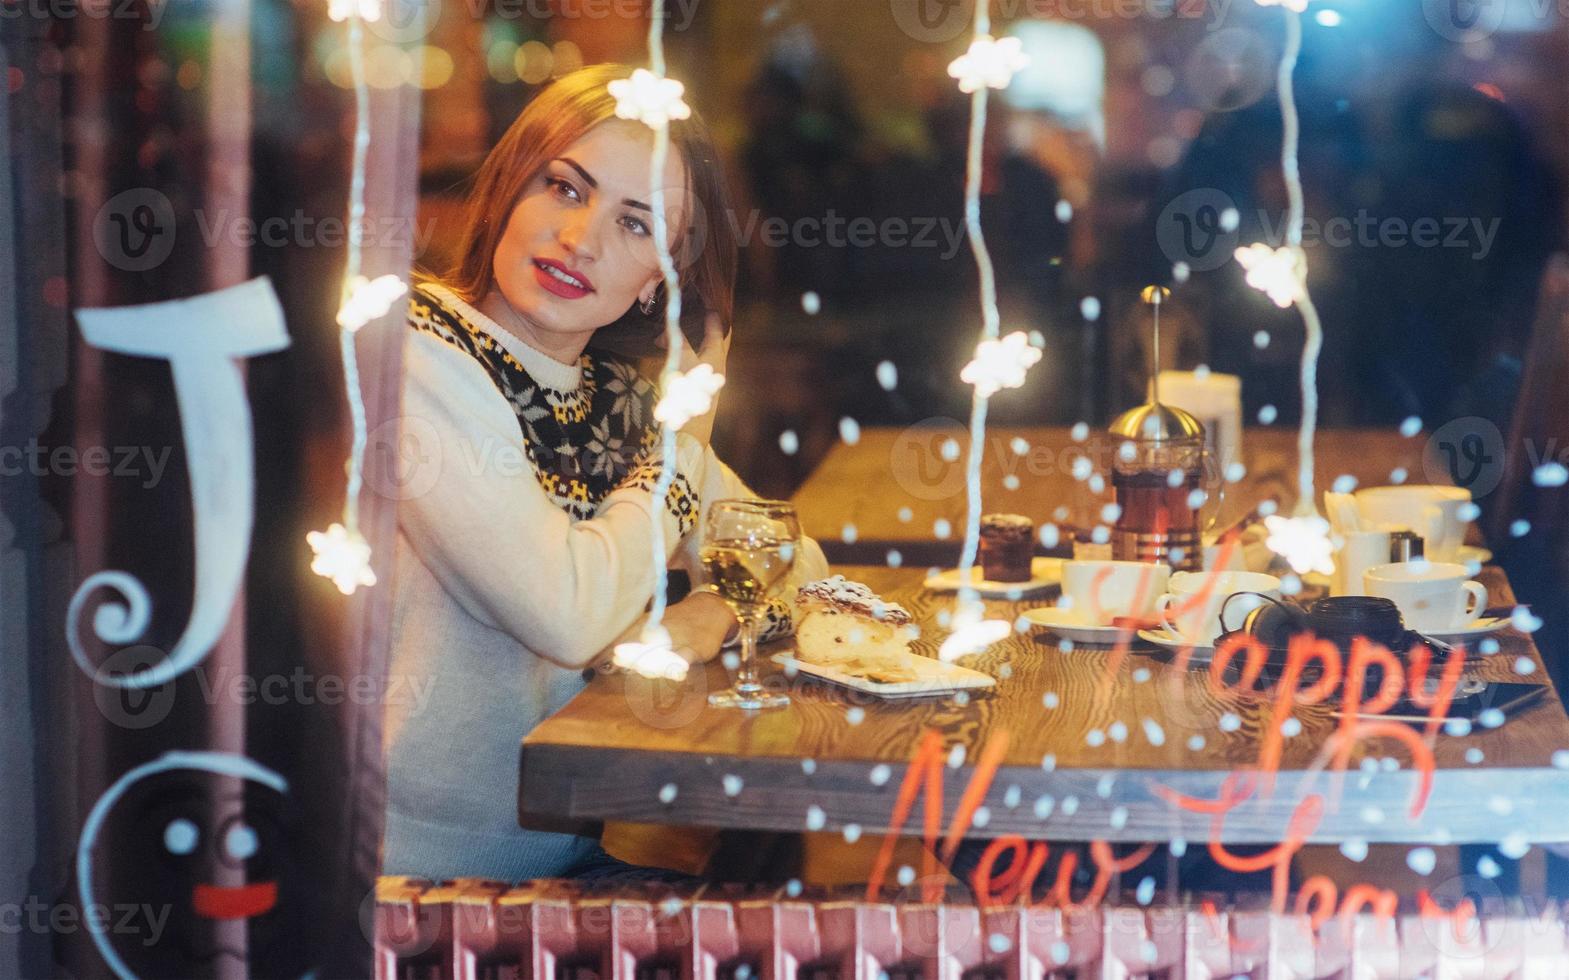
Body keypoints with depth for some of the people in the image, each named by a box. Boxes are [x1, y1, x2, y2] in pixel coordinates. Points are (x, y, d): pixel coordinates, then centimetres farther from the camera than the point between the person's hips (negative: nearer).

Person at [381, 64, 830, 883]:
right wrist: (682, 448, -6)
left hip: (571, 861, 7)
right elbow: (568, 613, -22)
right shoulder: (410, 354, -14)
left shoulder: (617, 398, 9)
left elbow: (798, 565, 17)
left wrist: (714, 614, -6)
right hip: (414, 873, -7)